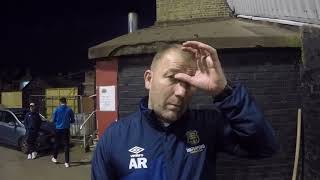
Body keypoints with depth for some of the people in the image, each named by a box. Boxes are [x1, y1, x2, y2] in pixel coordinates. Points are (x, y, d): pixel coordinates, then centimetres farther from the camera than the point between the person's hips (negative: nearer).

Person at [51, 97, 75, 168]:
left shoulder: (57, 109, -4)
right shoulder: (69, 110, -5)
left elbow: (53, 120, 3)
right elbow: (72, 120, 1)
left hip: (58, 129, 1)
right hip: (66, 129, -1)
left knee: (57, 144, 18)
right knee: (66, 145, 0)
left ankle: (54, 158, 35)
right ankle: (66, 162, -3)